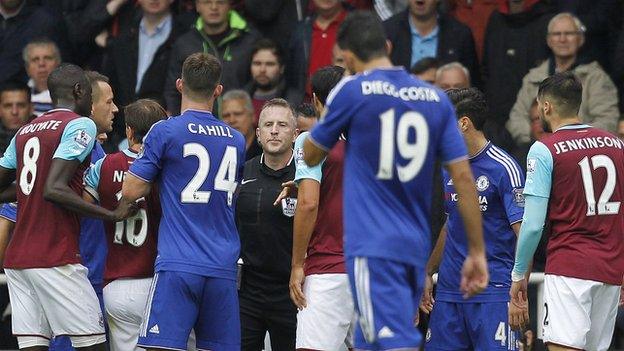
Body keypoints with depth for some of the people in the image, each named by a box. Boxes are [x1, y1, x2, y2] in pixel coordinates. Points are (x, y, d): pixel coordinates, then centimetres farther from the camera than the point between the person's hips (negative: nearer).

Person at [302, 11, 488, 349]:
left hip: (372, 248, -6)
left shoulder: (352, 91, -5)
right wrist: (477, 252, 9)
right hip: (415, 248, 6)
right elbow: (463, 177, 5)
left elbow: (310, 156, 9)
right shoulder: (436, 99, 8)